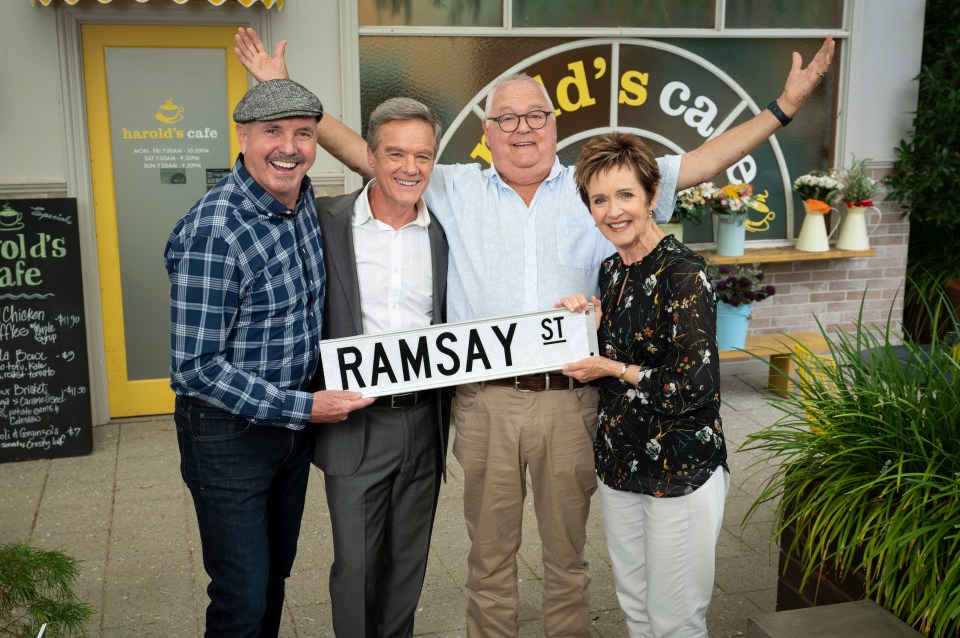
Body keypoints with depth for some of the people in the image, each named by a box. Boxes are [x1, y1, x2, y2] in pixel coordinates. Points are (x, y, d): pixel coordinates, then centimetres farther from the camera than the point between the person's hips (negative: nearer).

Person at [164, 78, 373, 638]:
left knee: (276, 574, 21)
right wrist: (304, 407, -23)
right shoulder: (213, 231, -24)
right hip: (229, 432, -7)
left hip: (296, 417, 7)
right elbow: (197, 368, -23)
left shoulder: (304, 198, 0)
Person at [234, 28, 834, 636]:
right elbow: (364, 154, 7)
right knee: (490, 554, 13)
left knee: (568, 553, 14)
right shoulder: (455, 191, 7)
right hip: (486, 402, 1)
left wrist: (785, 107, 2)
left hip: (570, 401, 0)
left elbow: (701, 162, 5)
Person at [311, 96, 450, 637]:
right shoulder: (327, 222, -5)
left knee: (408, 564, 17)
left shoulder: (445, 232, 2)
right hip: (357, 424, -2)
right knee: (355, 567, 6)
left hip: (424, 422, 3)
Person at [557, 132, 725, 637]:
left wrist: (613, 370, -12)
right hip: (619, 463, 7)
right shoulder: (611, 271, 6)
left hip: (681, 471, -7)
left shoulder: (684, 273, -17)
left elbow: (696, 387, -22)